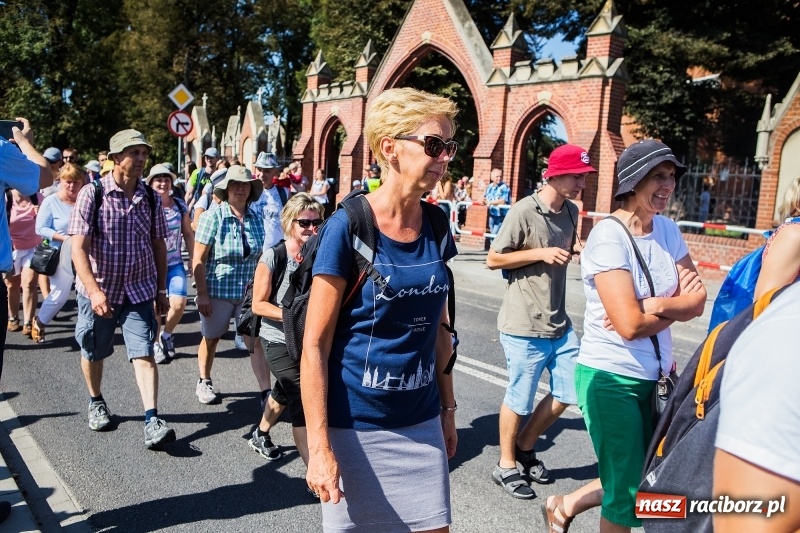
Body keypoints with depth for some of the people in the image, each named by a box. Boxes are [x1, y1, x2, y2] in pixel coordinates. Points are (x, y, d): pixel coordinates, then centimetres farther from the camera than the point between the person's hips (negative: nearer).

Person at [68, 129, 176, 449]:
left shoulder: (151, 198, -1)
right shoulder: (92, 194, -11)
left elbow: (159, 246, 7)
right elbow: (79, 248, -16)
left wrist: (161, 291, 7)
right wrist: (94, 290, -27)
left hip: (139, 290, 1)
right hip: (97, 290, -1)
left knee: (143, 353, -8)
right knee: (93, 352, 15)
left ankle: (152, 421, -10)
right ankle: (96, 402, 40)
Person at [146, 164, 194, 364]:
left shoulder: (180, 204, 3)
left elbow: (188, 233, 9)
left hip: (174, 263, 2)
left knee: (179, 303, -12)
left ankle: (166, 335, 18)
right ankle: (156, 343, 28)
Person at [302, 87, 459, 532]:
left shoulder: (436, 228, 1)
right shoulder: (348, 226, -15)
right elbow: (315, 344, -14)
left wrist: (448, 408, 13)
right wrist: (319, 446, -15)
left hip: (422, 423, 5)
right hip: (355, 426, -5)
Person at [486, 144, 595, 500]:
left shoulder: (571, 211, 7)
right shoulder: (524, 211, -16)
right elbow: (493, 259, -13)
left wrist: (579, 251, 3)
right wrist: (540, 254, -20)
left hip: (560, 323, 8)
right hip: (524, 326, -8)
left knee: (569, 392, 14)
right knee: (519, 399, 6)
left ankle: (524, 447, 34)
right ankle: (506, 466, 27)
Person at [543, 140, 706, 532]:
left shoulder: (668, 230, 4)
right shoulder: (608, 235, -18)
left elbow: (698, 300, -1)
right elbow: (630, 324, -23)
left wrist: (656, 305, -19)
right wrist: (677, 305, -8)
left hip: (655, 376, 7)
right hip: (611, 378, -7)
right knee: (627, 491, 6)